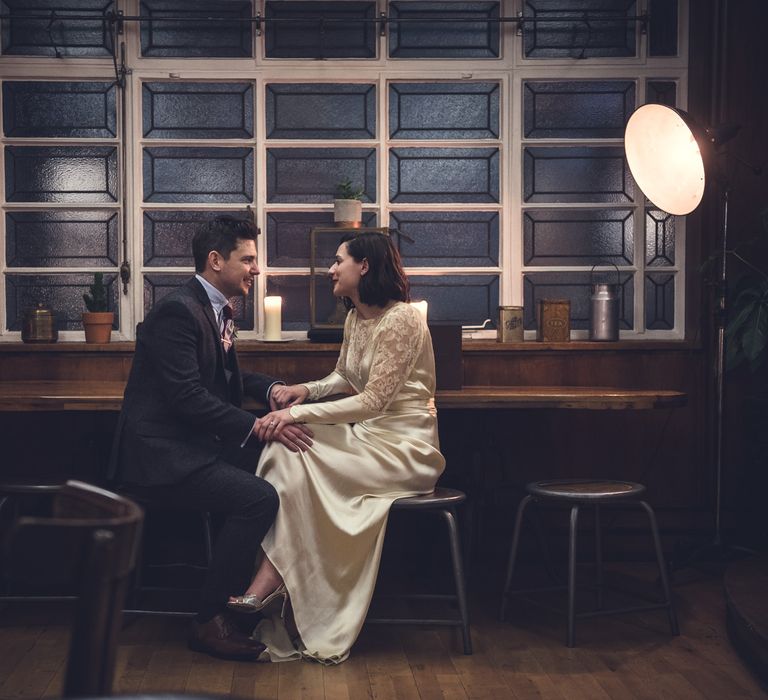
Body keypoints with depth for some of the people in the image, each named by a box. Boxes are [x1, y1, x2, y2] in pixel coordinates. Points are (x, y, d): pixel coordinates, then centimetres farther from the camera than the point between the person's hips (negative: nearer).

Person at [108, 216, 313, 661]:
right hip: (161, 453, -10)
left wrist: (270, 388, 8)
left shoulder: (216, 310, 14)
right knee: (260, 498, -24)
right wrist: (257, 426, -26)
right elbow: (187, 396, -24)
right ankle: (212, 622, -12)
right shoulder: (178, 311, -16)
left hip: (195, 443, 10)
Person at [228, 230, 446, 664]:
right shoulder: (356, 318, 11)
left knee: (297, 463, -26)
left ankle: (269, 584, -17)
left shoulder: (401, 319, -17)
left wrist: (299, 413, -24)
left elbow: (373, 401, -21)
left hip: (403, 446, -8)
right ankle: (270, 586, -24)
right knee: (285, 446, -18)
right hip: (369, 435, 8)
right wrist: (307, 390, 3)